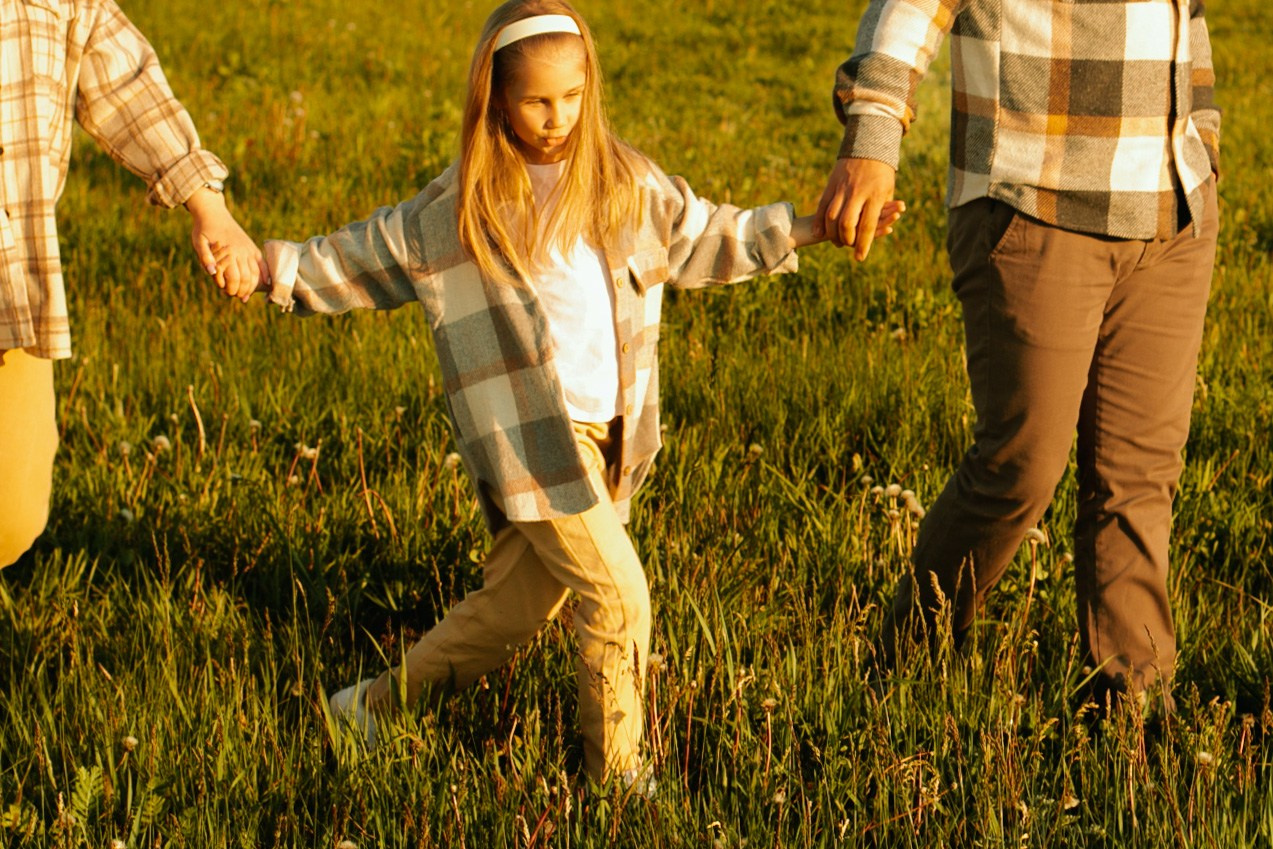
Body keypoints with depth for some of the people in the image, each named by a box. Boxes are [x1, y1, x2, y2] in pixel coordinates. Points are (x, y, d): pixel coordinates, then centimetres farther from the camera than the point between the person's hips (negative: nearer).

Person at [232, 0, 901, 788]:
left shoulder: (624, 182, 7)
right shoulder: (460, 205, -4)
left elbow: (707, 237, 17)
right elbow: (361, 260, 5)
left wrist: (809, 227, 12)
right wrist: (272, 264, -5)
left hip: (606, 434, 5)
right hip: (528, 438, -5)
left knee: (515, 606, 12)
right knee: (619, 597, -9)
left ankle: (378, 703, 29)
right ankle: (616, 770, 9)